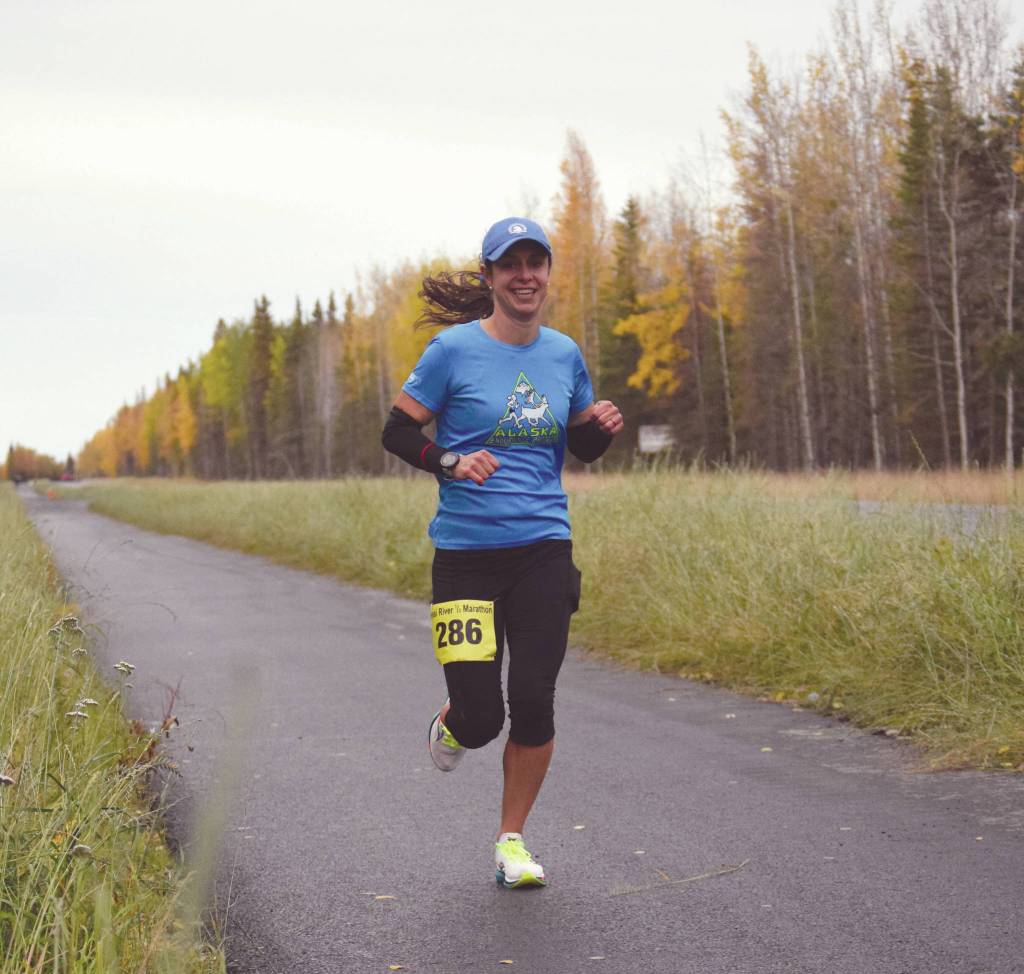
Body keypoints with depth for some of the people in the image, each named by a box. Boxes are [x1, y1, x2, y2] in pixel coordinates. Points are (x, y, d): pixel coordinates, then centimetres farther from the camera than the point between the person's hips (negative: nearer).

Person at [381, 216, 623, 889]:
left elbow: (582, 447, 19)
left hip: (543, 548, 3)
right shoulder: (455, 348, -5)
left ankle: (513, 841, 18)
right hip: (466, 551, -3)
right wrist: (452, 463, -18)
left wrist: (604, 428, -3)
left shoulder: (564, 353, 8)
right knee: (481, 715, -7)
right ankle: (452, 726, 33)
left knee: (534, 701, -2)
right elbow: (397, 431, -1)